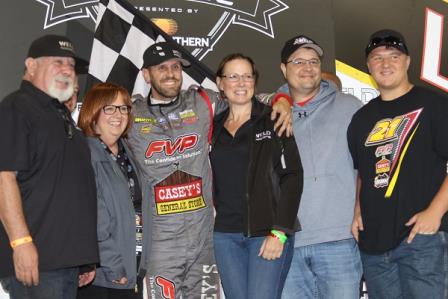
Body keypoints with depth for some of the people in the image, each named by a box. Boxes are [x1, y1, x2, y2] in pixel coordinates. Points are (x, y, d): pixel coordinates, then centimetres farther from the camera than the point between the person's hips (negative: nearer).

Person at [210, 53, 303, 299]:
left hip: (268, 233, -4)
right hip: (225, 235, 4)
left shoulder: (273, 121, 0)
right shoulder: (214, 127, 13)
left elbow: (292, 176, -6)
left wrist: (279, 232, -13)